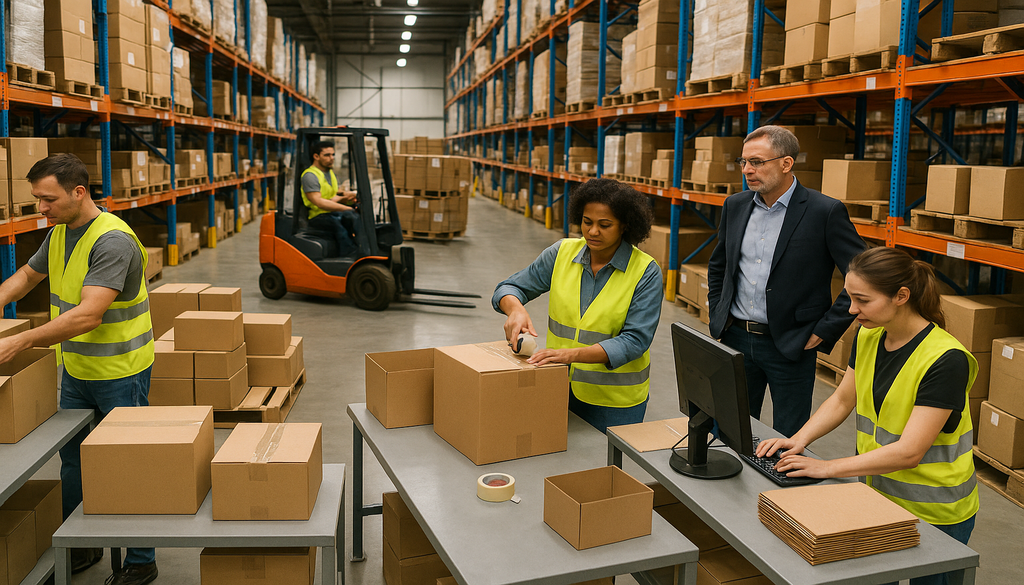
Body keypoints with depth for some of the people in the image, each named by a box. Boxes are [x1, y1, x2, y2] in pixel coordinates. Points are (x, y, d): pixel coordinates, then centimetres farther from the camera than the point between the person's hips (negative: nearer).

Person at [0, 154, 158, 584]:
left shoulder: (112, 241, -24)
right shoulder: (59, 233, 5)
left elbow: (88, 315, -32)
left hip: (119, 372, -8)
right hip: (76, 368, 9)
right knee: (72, 458, 18)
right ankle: (81, 547, 36)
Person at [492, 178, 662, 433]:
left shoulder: (646, 272, -12)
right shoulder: (562, 252, -2)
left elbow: (634, 341, -18)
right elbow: (508, 288, 4)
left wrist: (573, 354, -31)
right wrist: (516, 309, -21)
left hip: (614, 400, -3)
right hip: (559, 387, 3)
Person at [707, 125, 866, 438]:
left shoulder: (826, 212, -12)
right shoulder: (735, 206, 6)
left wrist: (824, 331, -12)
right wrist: (718, 314, 11)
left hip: (790, 347, -5)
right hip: (736, 338, 5)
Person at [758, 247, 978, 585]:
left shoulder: (946, 360, -25)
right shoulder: (868, 336, -3)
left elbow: (908, 452, -27)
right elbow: (842, 400, 9)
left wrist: (827, 468, -27)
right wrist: (799, 439, -6)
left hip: (934, 514, -6)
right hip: (878, 494, 6)